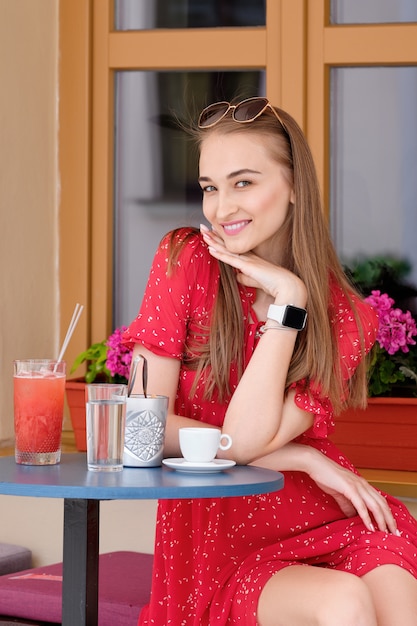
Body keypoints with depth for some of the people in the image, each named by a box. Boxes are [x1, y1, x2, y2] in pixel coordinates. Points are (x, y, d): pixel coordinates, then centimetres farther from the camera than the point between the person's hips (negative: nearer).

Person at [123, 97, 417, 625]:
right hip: (223, 543, -1)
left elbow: (247, 439, -15)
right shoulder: (185, 260, -3)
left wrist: (287, 298, -16)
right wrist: (302, 459, -11)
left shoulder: (347, 319, -1)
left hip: (327, 522, 2)